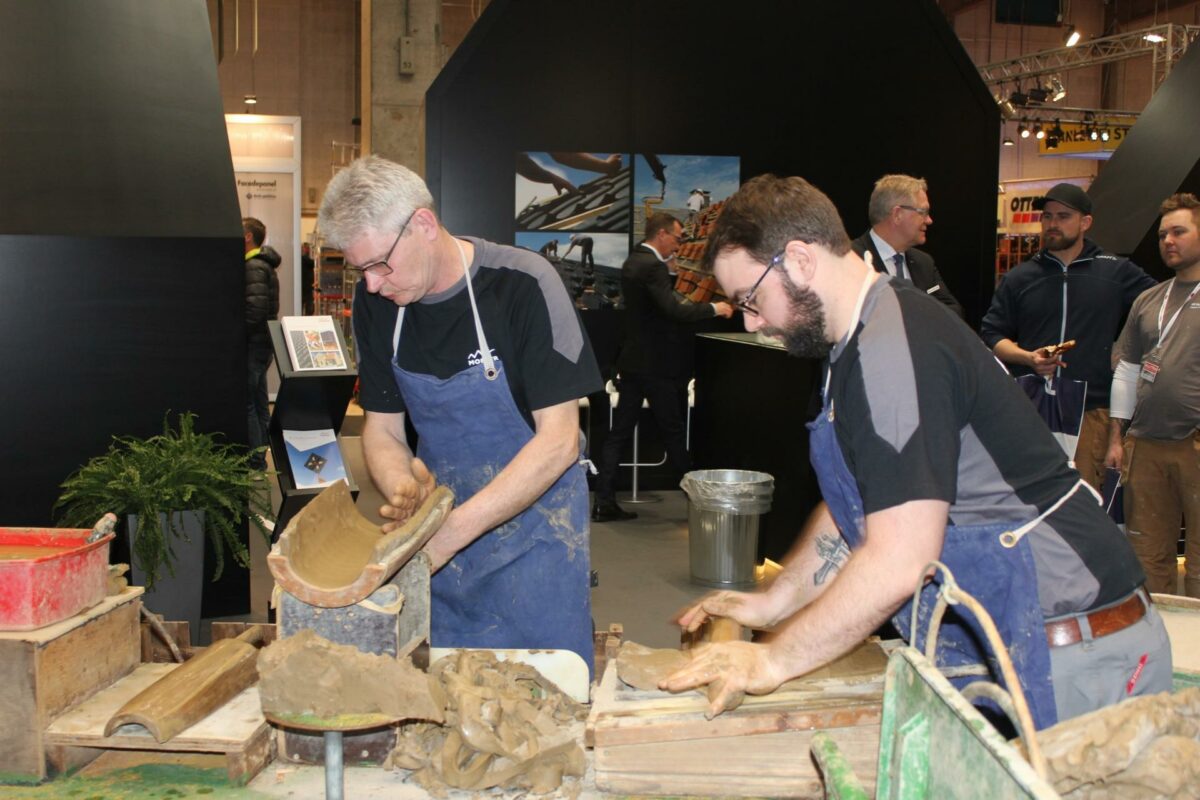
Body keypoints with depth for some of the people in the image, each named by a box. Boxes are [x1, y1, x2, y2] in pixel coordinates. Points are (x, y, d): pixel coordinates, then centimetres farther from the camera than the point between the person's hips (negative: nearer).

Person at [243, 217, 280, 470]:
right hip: (262, 344, 10)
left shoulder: (254, 268, -15)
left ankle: (254, 461, -5)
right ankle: (260, 456, 22)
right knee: (259, 402, 15)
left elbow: (255, 309, -24)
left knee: (247, 404, -7)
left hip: (253, 344, -10)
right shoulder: (263, 265, 17)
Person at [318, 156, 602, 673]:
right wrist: (404, 490, -18)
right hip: (443, 519, 4)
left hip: (534, 527, -4)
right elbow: (381, 427, 5)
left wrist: (453, 531, -26)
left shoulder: (522, 285, -20)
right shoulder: (376, 302, -3)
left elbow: (558, 440, -21)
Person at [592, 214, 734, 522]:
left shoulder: (633, 262, 12)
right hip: (654, 364, -9)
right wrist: (714, 308, -16)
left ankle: (604, 503, 7)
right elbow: (674, 311, -26)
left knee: (620, 432, 7)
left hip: (633, 360, 9)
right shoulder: (652, 266, -18)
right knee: (673, 432, 3)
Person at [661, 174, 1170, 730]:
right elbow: (854, 509, 20)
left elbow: (900, 558, -27)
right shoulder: (864, 344, 11)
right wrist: (772, 602, 13)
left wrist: (774, 660, -18)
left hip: (1070, 657, -9)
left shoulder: (896, 350, -22)